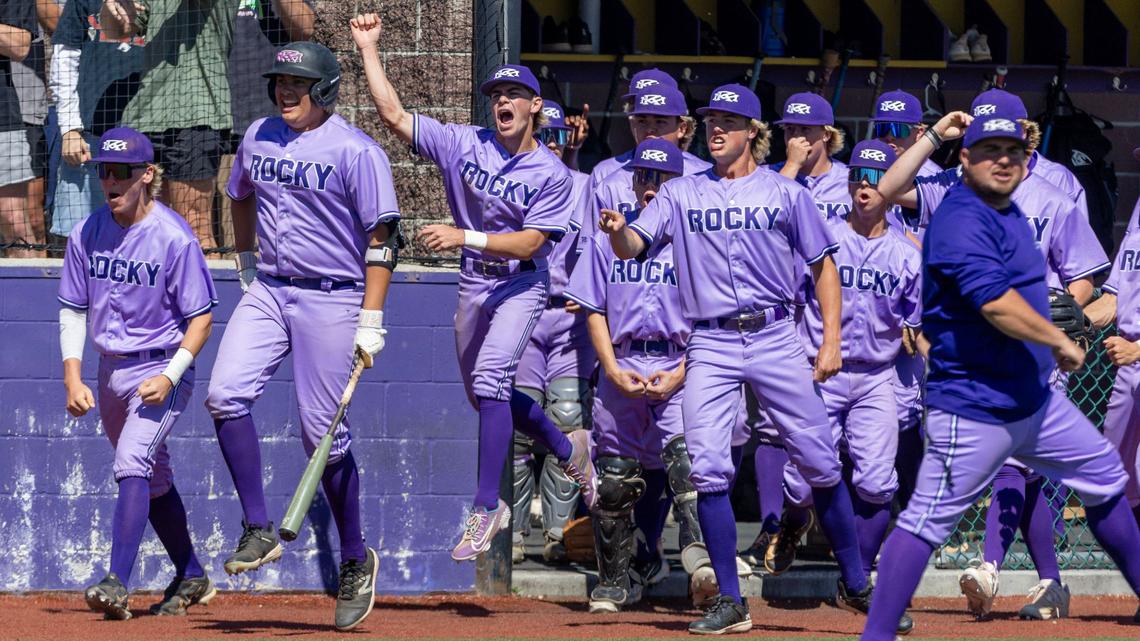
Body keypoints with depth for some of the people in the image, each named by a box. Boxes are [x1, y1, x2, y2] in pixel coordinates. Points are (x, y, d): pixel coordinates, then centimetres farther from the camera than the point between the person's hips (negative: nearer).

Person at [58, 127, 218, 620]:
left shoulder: (173, 238, -16)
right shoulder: (87, 233, -1)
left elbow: (200, 318, -12)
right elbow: (73, 311, 7)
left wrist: (170, 377, -22)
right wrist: (73, 378, -5)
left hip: (161, 369, -7)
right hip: (111, 372, 7)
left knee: (132, 463, -24)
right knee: (152, 479, 18)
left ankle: (118, 584, -31)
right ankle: (190, 577, 34)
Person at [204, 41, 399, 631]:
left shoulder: (355, 151, -10)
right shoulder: (259, 137, 9)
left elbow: (381, 239, -11)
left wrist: (370, 322, -16)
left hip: (330, 299, -5)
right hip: (267, 292, 5)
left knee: (323, 432, -3)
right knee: (226, 393, -17)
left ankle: (355, 561, 13)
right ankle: (258, 531, -10)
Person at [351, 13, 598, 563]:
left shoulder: (551, 174, -11)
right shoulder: (465, 144, -1)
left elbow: (530, 242, -19)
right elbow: (394, 114, -6)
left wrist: (466, 238, -29)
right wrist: (369, 50, -11)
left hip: (520, 285, -6)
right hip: (473, 285, 6)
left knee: (490, 379, -24)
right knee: (484, 394, 16)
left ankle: (488, 506, -22)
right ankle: (568, 449, 40)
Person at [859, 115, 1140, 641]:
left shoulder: (1008, 212, 12)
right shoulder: (962, 222, -19)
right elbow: (995, 302, -30)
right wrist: (1060, 342, -20)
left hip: (1035, 399, 10)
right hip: (974, 412, -10)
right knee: (928, 520, -9)